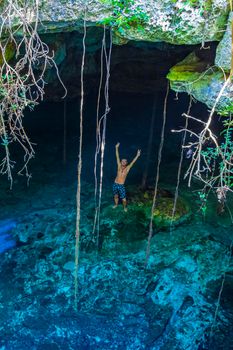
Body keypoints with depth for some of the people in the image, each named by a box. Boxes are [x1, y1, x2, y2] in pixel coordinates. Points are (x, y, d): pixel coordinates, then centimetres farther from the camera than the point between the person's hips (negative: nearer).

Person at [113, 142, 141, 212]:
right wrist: (117, 148, -4)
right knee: (116, 196, 19)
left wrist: (137, 155, -21)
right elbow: (117, 157, -2)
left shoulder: (127, 168, -4)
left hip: (121, 186, -2)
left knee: (123, 199, 1)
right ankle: (116, 204, 45)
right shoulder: (119, 166, -1)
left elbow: (132, 162, -12)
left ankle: (125, 207, 27)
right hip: (115, 184, 2)